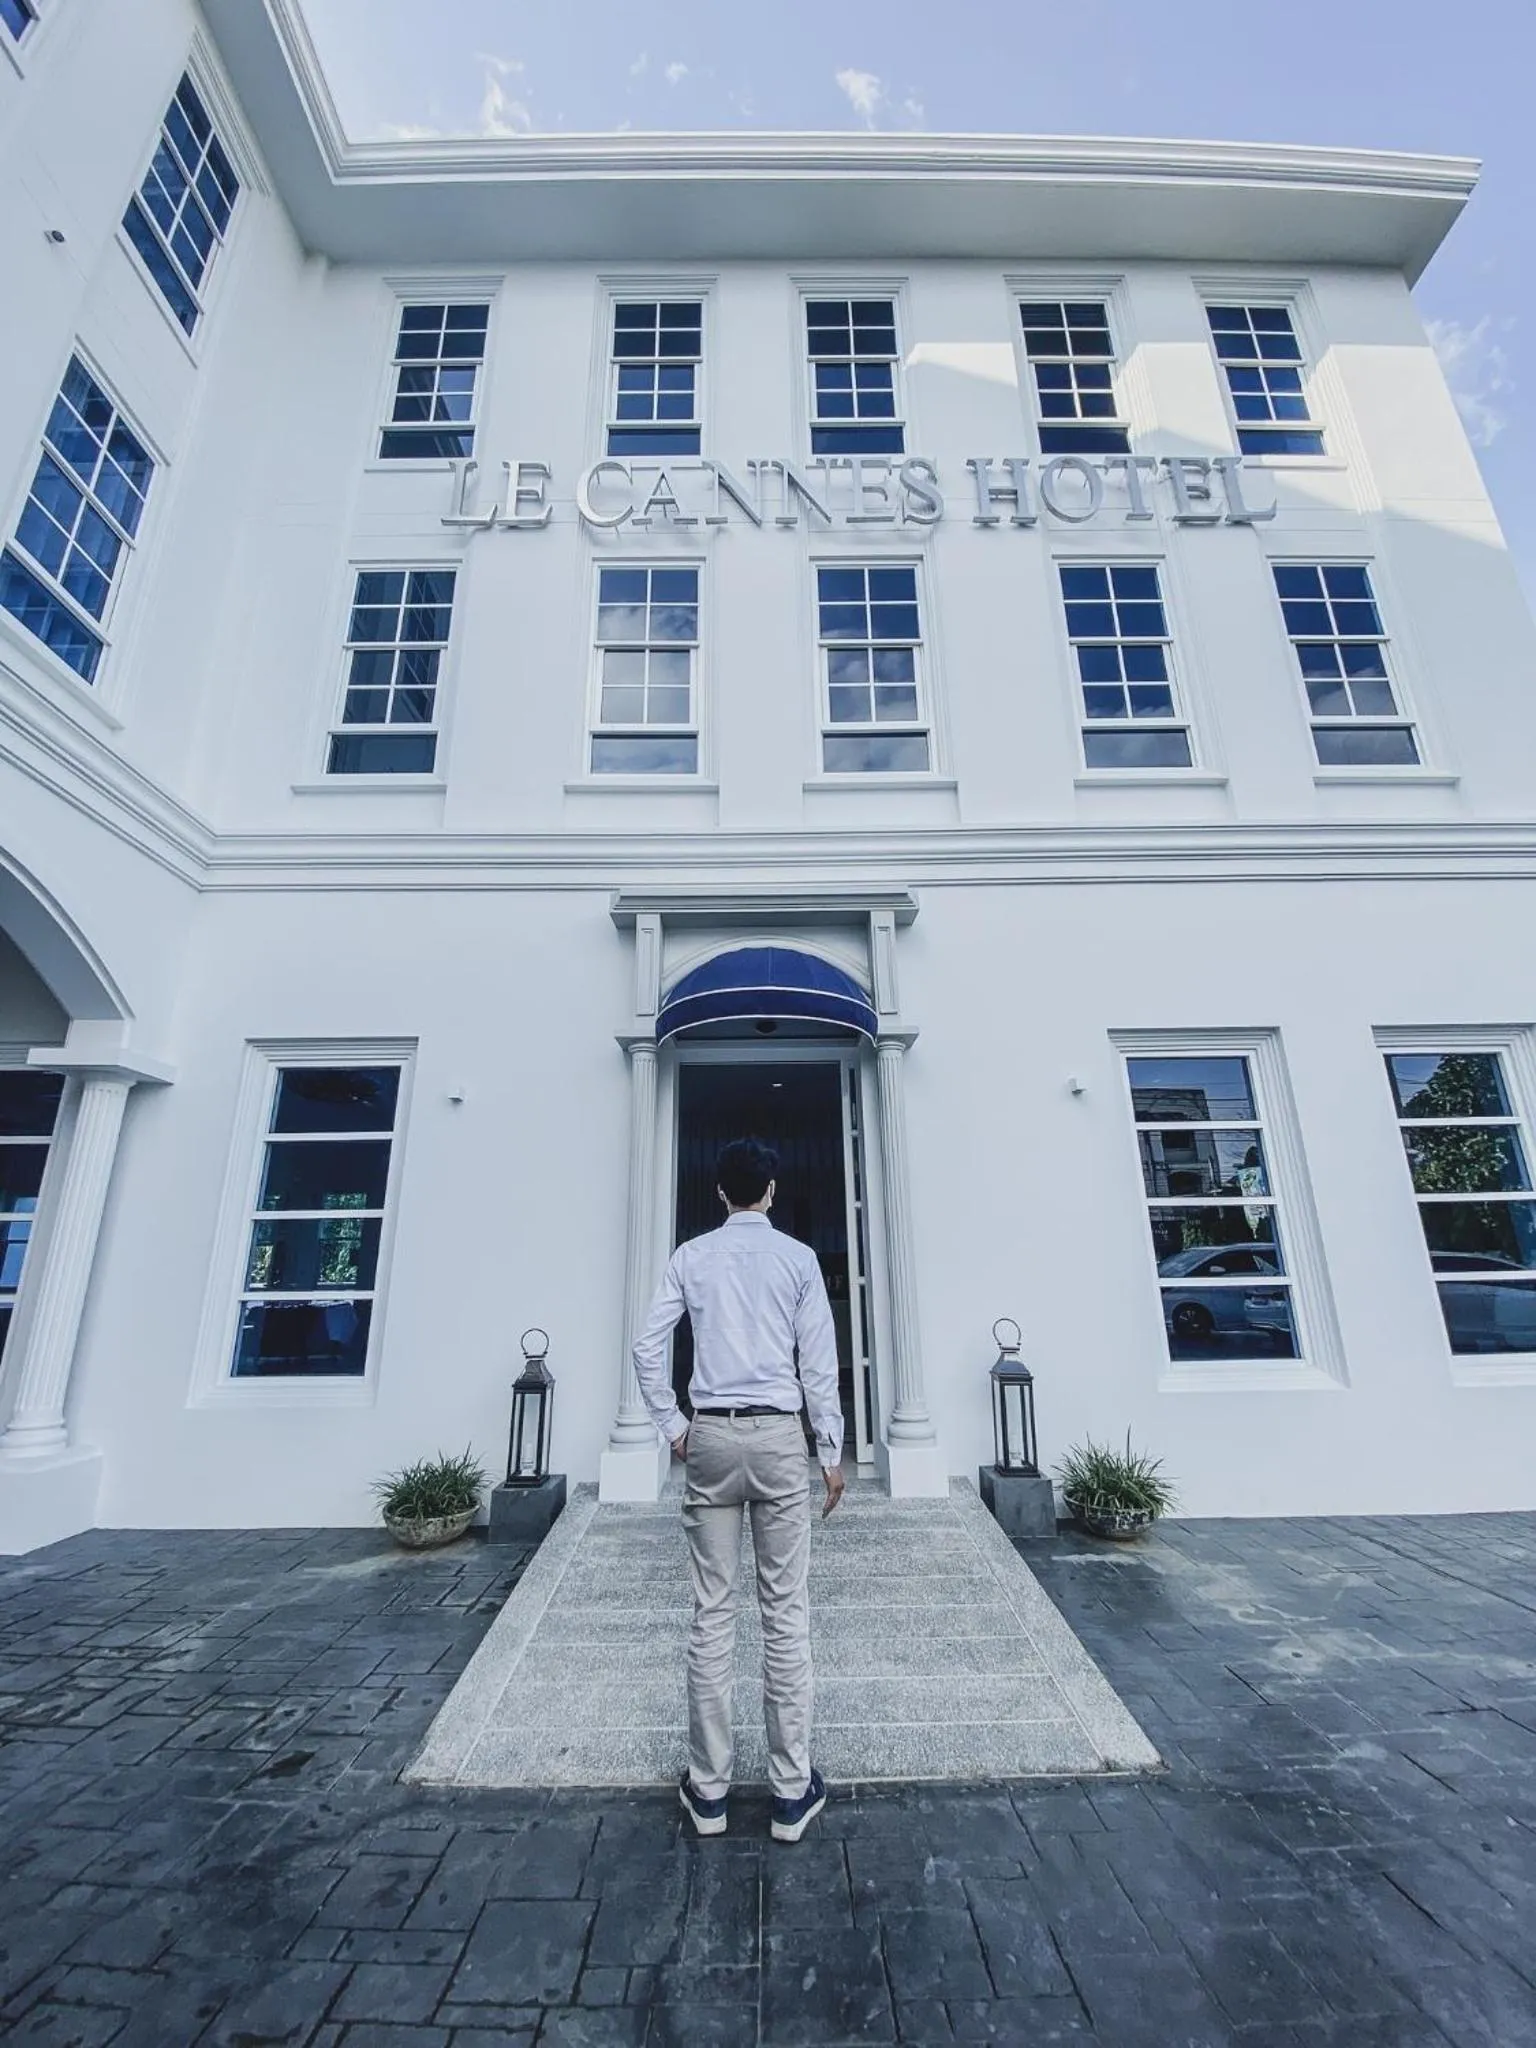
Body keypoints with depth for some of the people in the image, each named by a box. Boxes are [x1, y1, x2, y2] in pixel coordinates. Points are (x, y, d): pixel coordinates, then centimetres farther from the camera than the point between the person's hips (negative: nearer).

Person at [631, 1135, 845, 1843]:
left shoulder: (691, 1257, 2)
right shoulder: (798, 1257, -1)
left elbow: (647, 1347, -1)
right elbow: (820, 1363, -2)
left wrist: (673, 1427, 7)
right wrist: (832, 1452, 5)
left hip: (710, 1438, 2)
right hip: (779, 1436, -1)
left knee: (711, 1612, 10)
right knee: (786, 1613, 8)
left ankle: (708, 1788, 23)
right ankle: (792, 1790, 19)